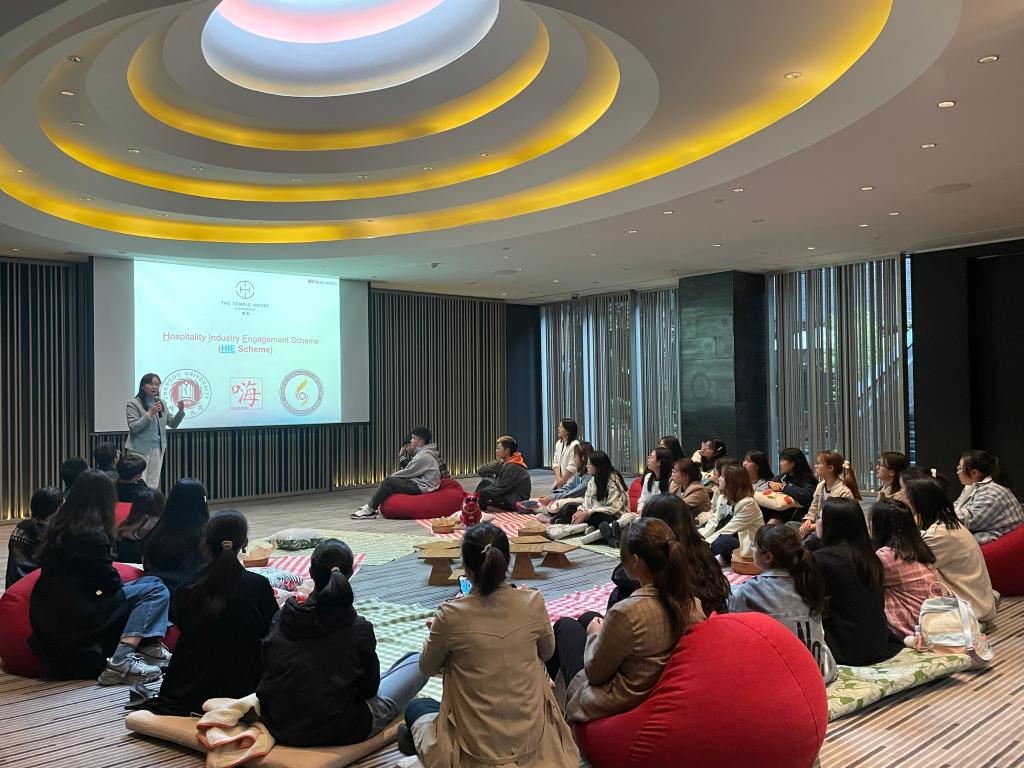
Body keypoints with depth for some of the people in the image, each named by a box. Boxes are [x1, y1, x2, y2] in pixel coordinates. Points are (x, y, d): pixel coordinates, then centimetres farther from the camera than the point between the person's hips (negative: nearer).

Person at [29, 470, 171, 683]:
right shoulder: (91, 533, -16)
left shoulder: (57, 524, 8)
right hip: (73, 618, -9)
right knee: (155, 589, -8)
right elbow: (110, 582, -11)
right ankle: (120, 661, -20)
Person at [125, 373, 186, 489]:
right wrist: (150, 413, -22)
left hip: (158, 449, 6)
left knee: (153, 485, 9)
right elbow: (133, 428, -14)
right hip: (140, 449, -5)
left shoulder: (161, 403, 10)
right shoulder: (133, 403, -6)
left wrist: (180, 411, -4)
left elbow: (172, 424, 13)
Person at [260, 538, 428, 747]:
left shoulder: (282, 617, -8)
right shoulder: (359, 629, -18)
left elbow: (265, 666, 5)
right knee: (418, 661, 7)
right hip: (338, 733, -5)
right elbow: (369, 688, -6)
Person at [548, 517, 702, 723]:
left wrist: (594, 634, -2)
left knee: (565, 625, 19)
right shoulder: (693, 604, -17)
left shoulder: (627, 612, -36)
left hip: (611, 707, -6)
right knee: (586, 618, 26)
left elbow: (594, 673, -21)